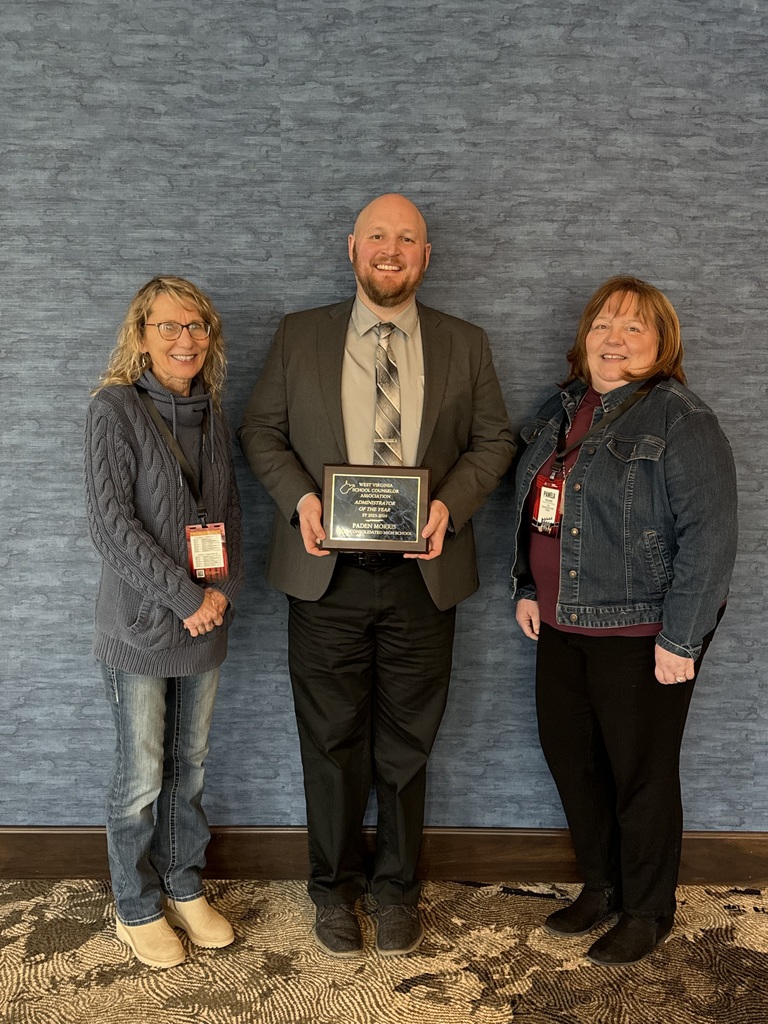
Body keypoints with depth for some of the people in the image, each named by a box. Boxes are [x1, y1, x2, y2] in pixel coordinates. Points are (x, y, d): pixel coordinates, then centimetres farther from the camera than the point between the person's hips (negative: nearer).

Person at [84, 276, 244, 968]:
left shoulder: (210, 414, 7)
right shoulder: (115, 410, -10)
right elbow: (111, 523, -15)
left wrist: (223, 588, -3)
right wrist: (184, 597, -15)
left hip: (205, 622, 5)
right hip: (141, 625, -5)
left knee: (190, 764, 16)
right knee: (141, 777, 6)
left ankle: (185, 889, 34)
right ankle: (138, 909, 27)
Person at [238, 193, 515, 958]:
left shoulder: (465, 345, 6)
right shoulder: (298, 336, 4)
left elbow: (493, 440, 7)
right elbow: (260, 430, 5)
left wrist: (451, 503, -11)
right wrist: (298, 497, -12)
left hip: (423, 574, 1)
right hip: (326, 574, 0)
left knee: (405, 745, 13)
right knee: (331, 742, 12)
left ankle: (396, 888, 34)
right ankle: (333, 888, 33)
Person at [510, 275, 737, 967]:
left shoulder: (680, 419, -13)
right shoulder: (562, 409, 10)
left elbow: (709, 534, -17)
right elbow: (533, 508, 18)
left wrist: (680, 639, -19)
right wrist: (529, 589, 13)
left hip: (641, 631, -7)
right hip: (563, 624, 7)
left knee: (640, 769, 6)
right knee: (567, 752, 15)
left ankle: (648, 911, 29)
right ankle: (601, 885, 37)